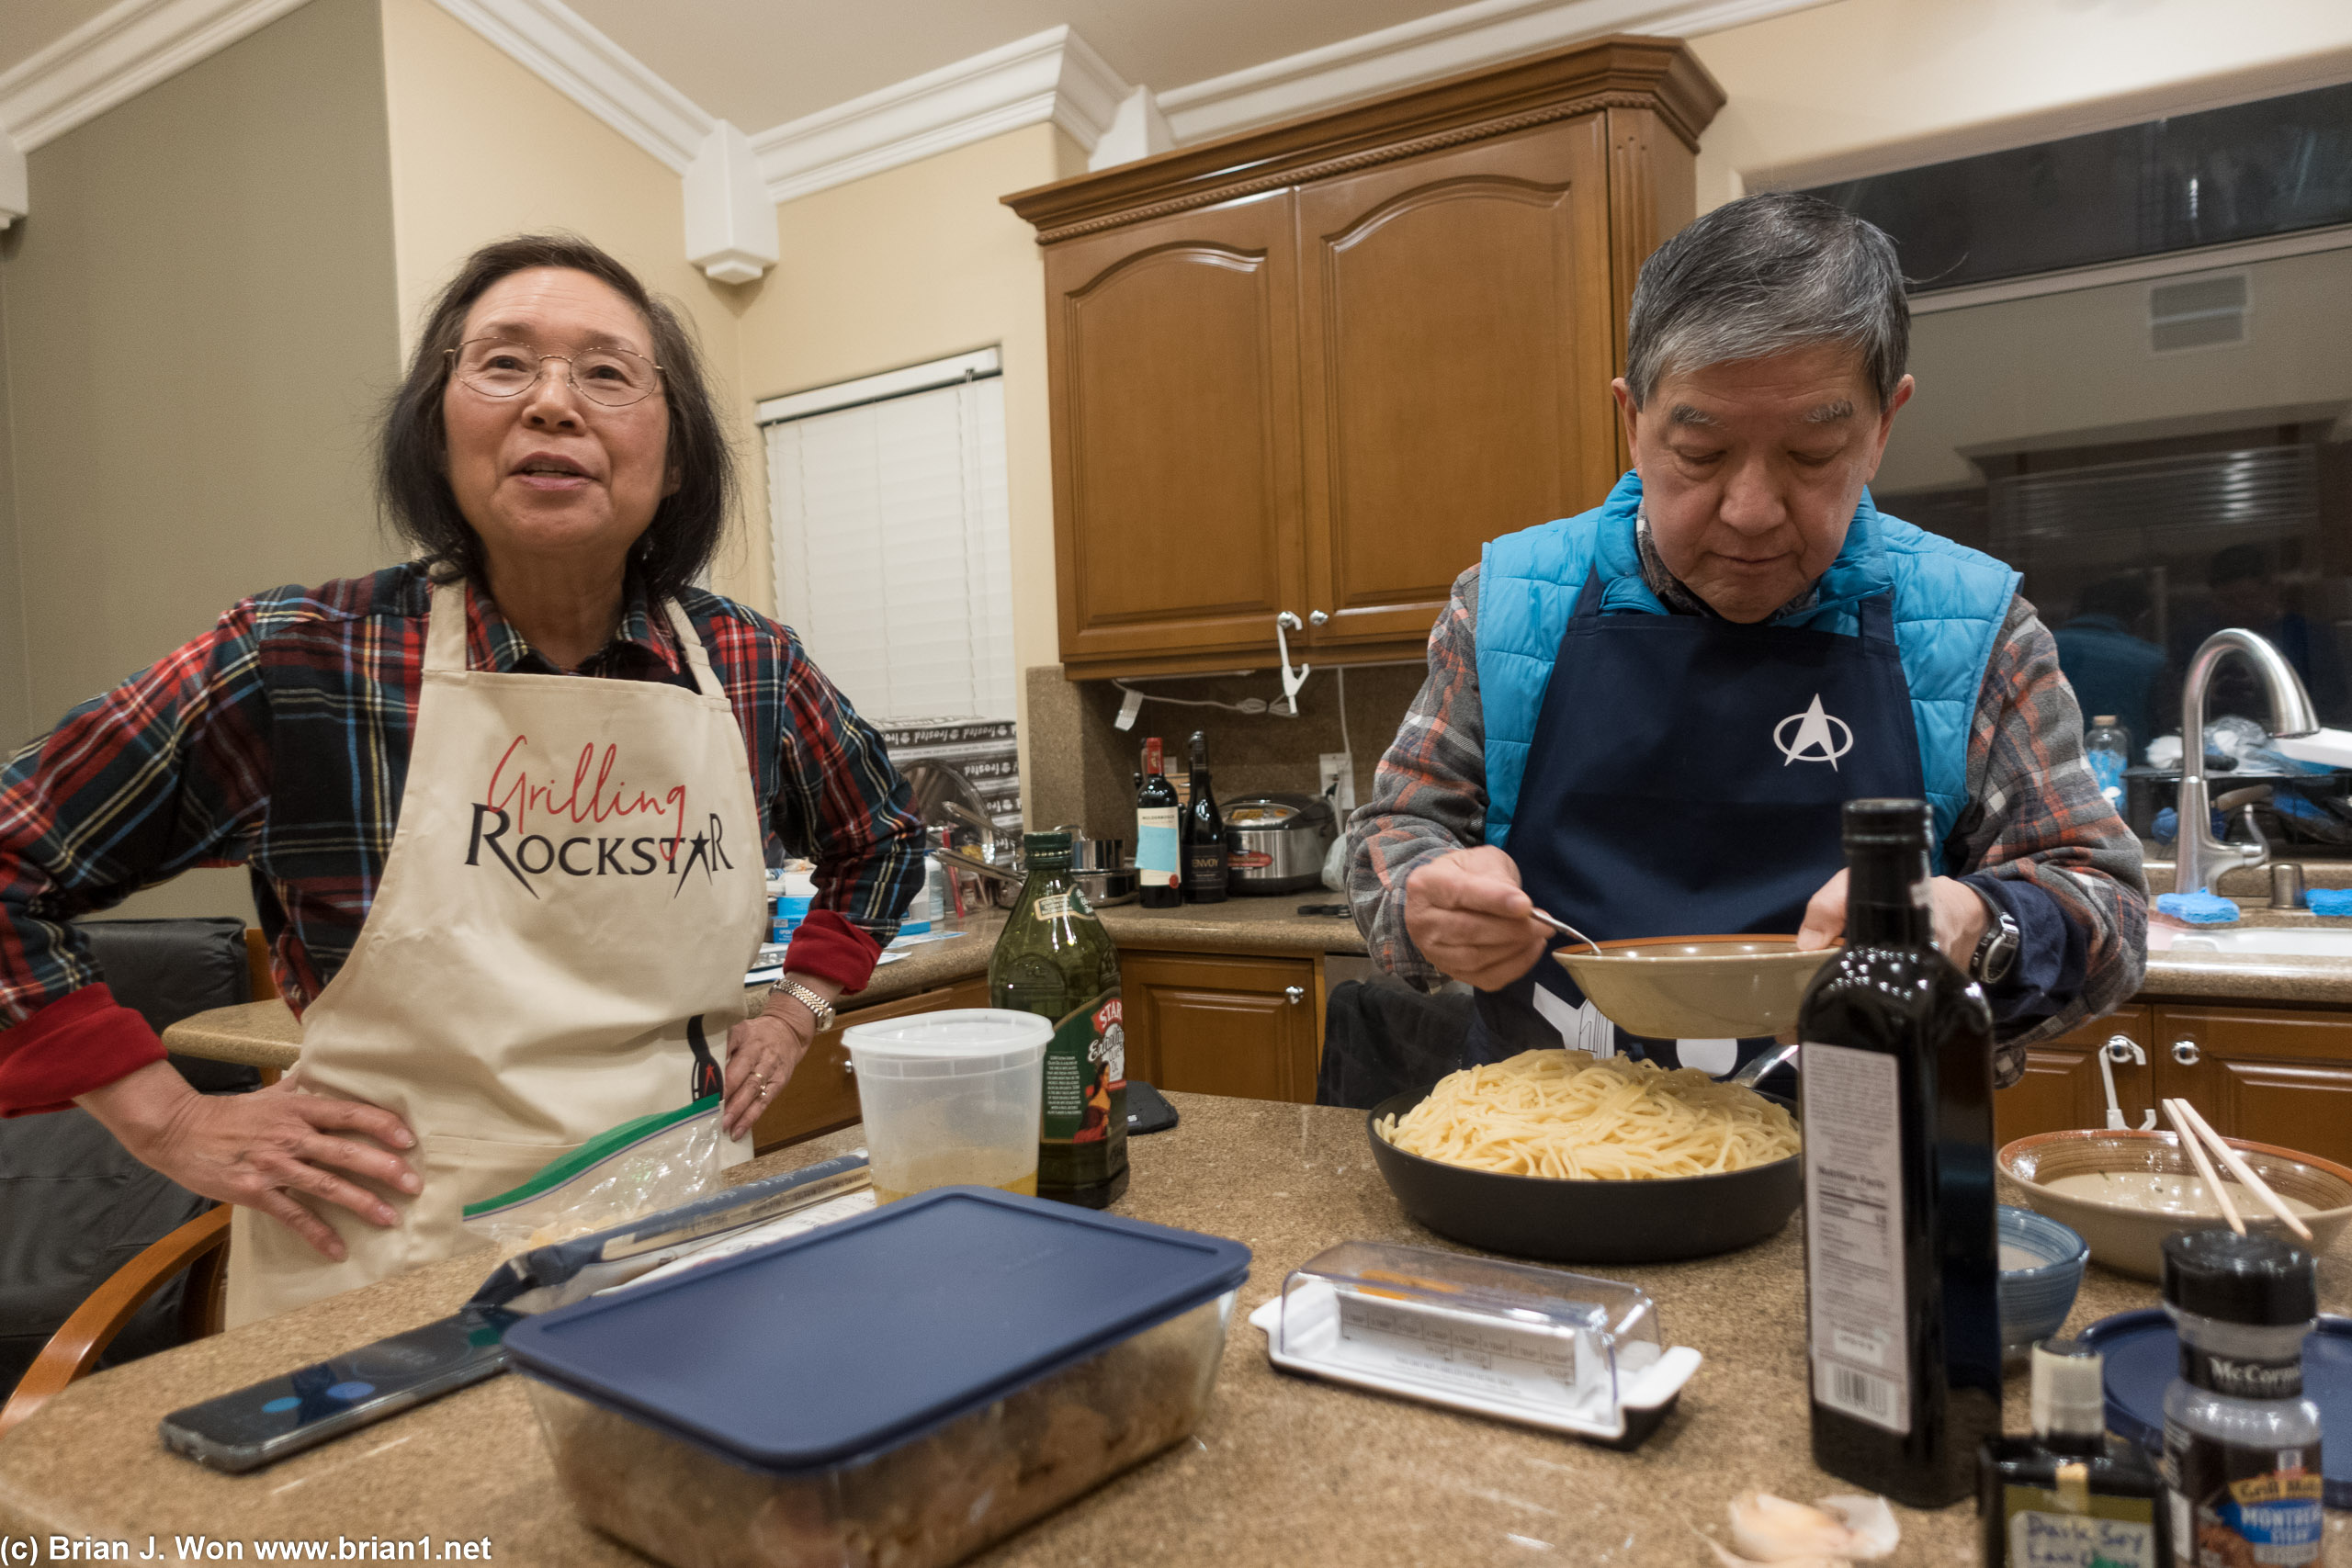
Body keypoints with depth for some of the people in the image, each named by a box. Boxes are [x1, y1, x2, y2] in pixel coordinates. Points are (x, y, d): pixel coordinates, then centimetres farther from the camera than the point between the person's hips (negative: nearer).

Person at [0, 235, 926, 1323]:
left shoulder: (753, 671, -4)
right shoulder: (305, 664, -12)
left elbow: (881, 843, 14)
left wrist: (792, 1017, 4)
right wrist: (172, 1123, -6)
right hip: (387, 1276, -2)